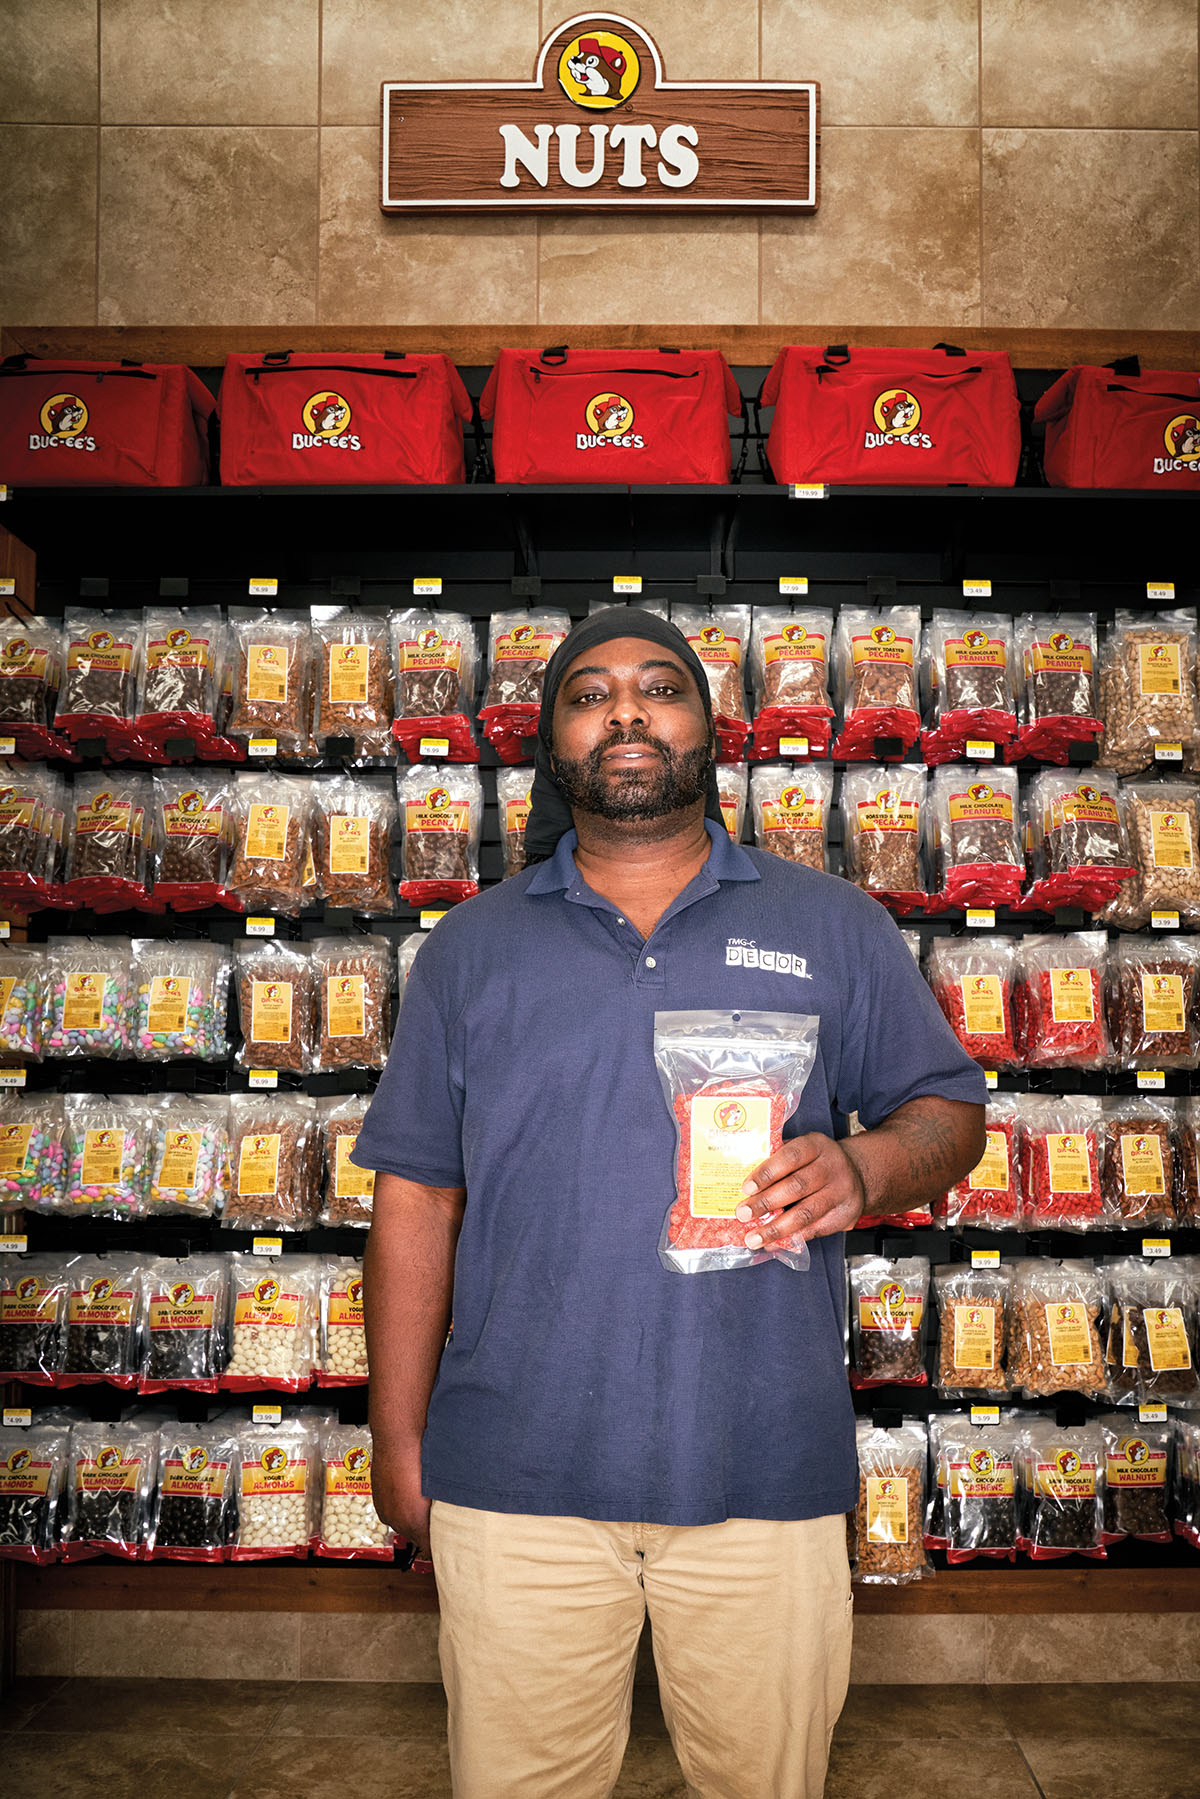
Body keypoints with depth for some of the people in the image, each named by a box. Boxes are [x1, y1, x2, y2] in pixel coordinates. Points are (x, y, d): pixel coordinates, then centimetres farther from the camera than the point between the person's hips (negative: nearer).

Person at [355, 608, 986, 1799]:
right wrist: (399, 1446, 4)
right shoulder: (471, 948, 6)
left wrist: (864, 1168, -15)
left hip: (767, 1472, 0)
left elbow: (949, 1110, 9)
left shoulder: (834, 927, 5)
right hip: (515, 1477, 1)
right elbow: (416, 1196, 6)